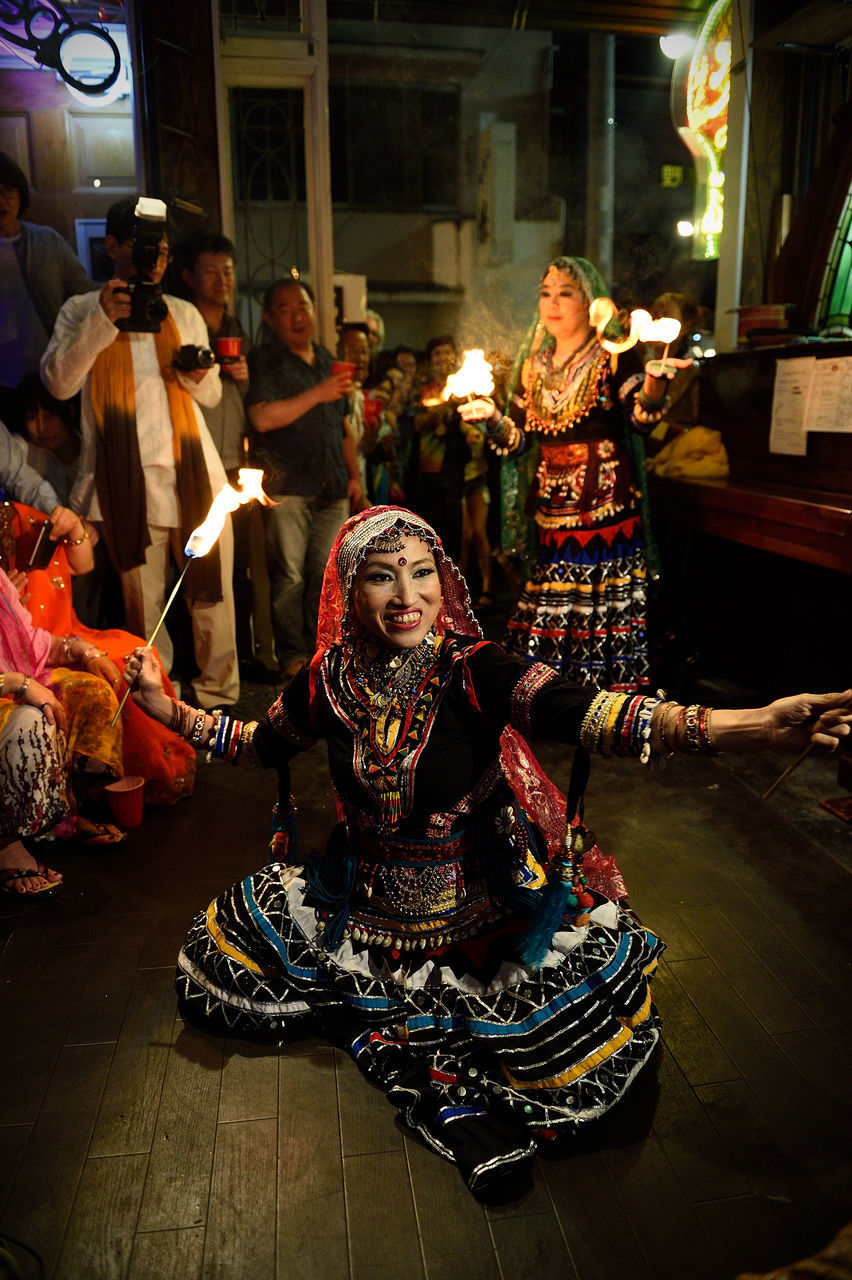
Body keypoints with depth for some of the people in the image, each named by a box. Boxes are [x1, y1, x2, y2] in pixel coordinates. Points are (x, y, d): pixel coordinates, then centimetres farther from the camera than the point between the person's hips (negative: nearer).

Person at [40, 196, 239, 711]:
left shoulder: (184, 313, 18)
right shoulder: (81, 311, 10)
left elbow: (213, 394, 22)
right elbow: (59, 383, -5)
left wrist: (198, 377, -1)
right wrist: (101, 324, -14)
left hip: (195, 473, 3)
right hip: (129, 482, -2)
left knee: (212, 590, 2)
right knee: (143, 601, 0)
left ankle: (218, 694, 15)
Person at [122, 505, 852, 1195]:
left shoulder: (472, 672, -20)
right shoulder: (330, 681, -8)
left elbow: (586, 715, -36)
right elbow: (259, 745, 12)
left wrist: (753, 728, -51)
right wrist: (166, 707, 4)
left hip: (473, 907, -3)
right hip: (360, 899, 4)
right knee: (216, 962, 0)